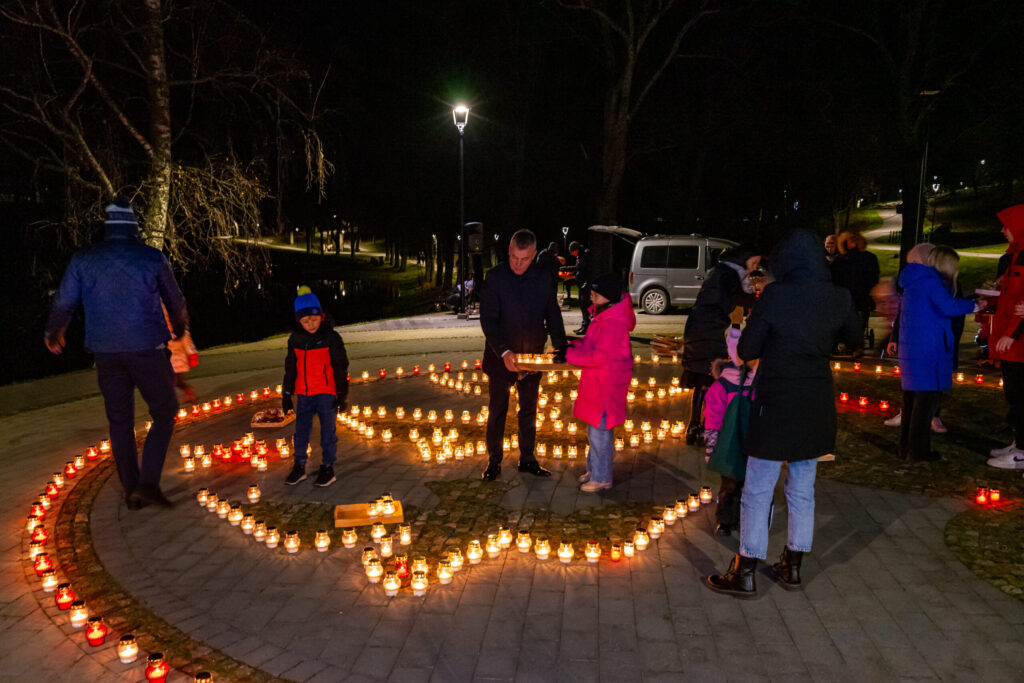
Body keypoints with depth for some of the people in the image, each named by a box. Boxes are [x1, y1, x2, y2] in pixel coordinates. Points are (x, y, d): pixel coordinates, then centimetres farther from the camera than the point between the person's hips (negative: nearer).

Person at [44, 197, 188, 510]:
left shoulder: (83, 260, 2)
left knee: (120, 421, 13)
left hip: (106, 352, 3)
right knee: (164, 413, 8)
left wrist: (53, 334, 30)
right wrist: (180, 328, 28)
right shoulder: (152, 258, -3)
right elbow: (176, 301, 8)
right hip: (147, 349, -3)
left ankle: (131, 489, 19)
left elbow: (64, 304, 9)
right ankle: (148, 483, -5)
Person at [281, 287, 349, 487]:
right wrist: (286, 394, 13)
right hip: (303, 394, 4)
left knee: (328, 431, 3)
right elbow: (290, 368, 13)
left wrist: (342, 395, -6)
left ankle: (327, 470, 13)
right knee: (301, 431, 11)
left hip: (326, 393, -4)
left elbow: (341, 368, -5)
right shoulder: (295, 339, 4)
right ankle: (298, 467, 23)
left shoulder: (331, 338, -8)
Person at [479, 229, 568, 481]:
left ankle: (527, 459, 28)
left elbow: (553, 316, 6)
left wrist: (561, 349, -5)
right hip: (500, 357, -3)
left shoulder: (542, 279, 0)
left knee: (529, 411, 14)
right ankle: (494, 462, 22)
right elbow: (488, 319, -15)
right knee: (496, 412, 8)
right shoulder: (495, 277, -11)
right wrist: (503, 351, -27)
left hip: (532, 357, 3)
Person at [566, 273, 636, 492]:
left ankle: (601, 478, 14)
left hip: (607, 385, -10)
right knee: (593, 428, 21)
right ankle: (594, 469, 36)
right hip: (596, 382, 10)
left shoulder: (613, 323, -25)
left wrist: (569, 354, -20)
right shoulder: (602, 314, 7)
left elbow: (598, 356, -27)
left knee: (600, 430, 0)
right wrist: (576, 344, 1)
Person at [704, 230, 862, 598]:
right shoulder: (839, 298, -2)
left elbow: (746, 351, -11)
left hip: (776, 405, -5)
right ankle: (792, 567, 29)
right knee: (802, 490, 17)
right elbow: (854, 337, 16)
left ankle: (745, 574, 13)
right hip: (816, 407, 5)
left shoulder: (774, 296, -16)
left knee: (757, 493, 5)